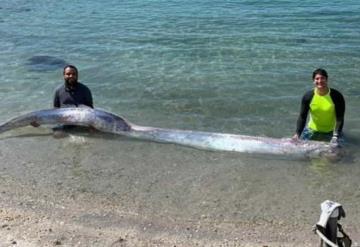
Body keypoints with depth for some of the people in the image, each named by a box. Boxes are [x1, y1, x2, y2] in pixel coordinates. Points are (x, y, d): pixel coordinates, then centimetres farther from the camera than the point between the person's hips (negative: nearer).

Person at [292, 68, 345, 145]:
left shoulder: (337, 96, -17)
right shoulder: (308, 96, -12)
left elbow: (340, 118, -15)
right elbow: (302, 117, -9)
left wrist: (336, 136, -27)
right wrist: (297, 133, -22)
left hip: (330, 132, -2)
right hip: (312, 131, 2)